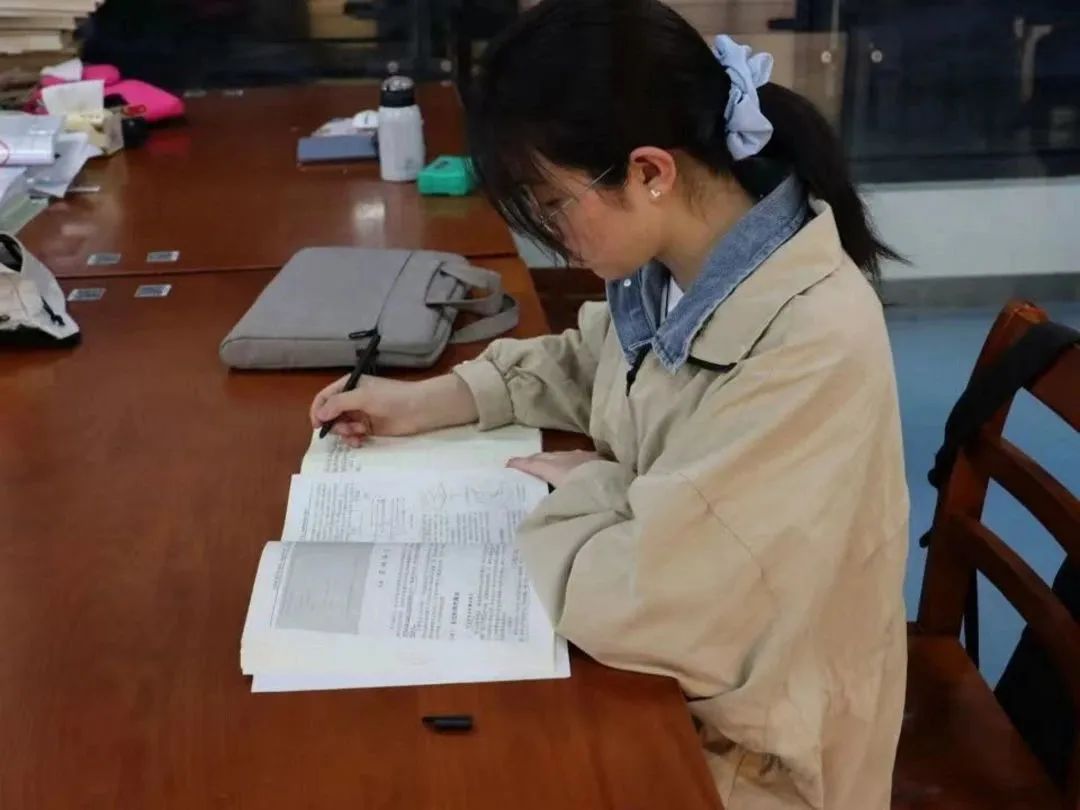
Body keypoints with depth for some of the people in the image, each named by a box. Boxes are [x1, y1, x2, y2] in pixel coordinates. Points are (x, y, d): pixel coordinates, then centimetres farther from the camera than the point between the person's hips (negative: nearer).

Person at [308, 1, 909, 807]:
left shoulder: (814, 347, -33)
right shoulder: (673, 268, -7)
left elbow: (645, 600, -34)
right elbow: (589, 362, 16)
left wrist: (586, 487, -14)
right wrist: (433, 401, 5)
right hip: (662, 667, 7)